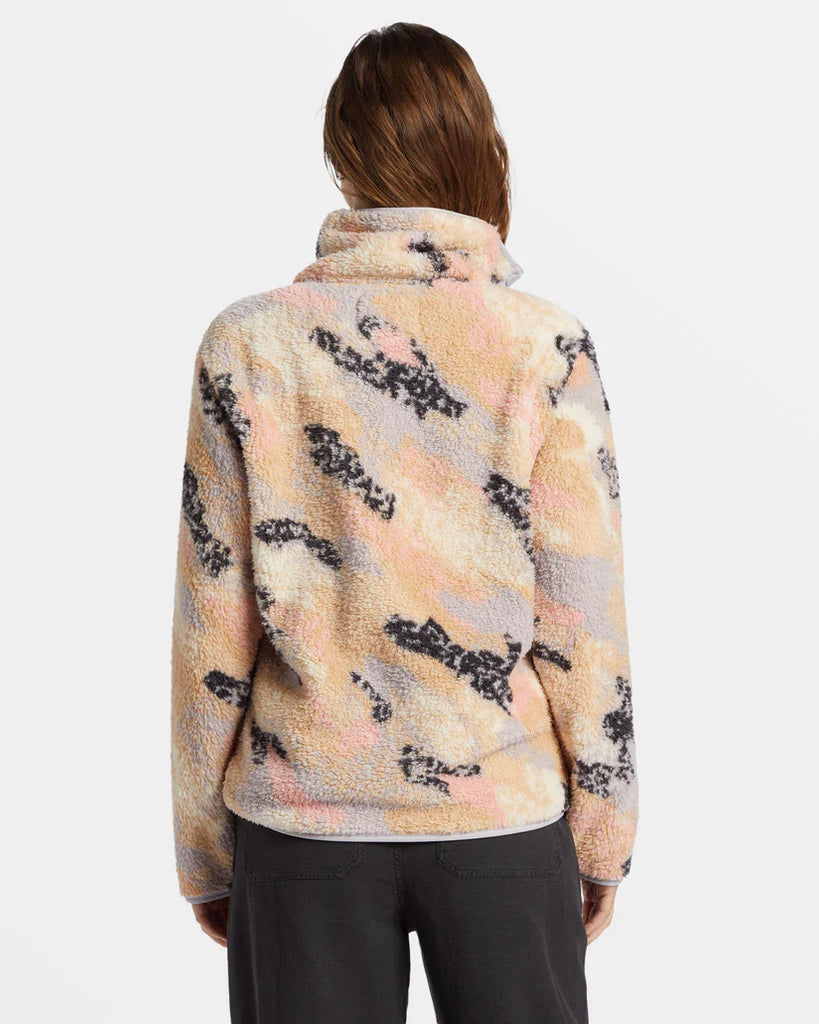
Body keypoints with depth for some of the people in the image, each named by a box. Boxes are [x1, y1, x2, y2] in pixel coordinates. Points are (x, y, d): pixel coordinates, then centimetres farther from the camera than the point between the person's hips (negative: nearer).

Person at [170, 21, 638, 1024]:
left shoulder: (247, 343, -5)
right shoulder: (548, 346, -7)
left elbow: (212, 633, -2)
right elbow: (582, 619, -6)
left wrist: (204, 855, 9)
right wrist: (603, 836, 7)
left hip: (303, 819, 1)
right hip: (504, 819, 0)